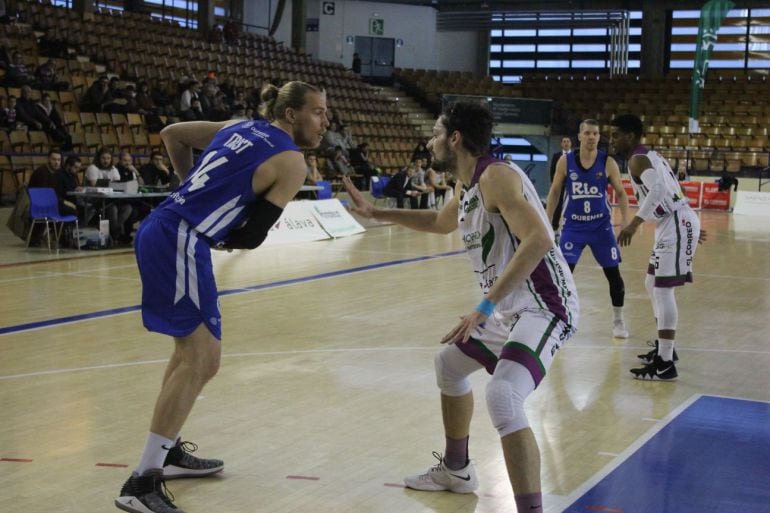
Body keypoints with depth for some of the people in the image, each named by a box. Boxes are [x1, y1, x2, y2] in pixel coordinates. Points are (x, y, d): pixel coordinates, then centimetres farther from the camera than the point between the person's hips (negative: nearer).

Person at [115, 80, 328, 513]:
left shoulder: (240, 127, 18)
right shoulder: (291, 162, -4)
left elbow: (172, 134, 26)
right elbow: (253, 235, -6)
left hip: (158, 231, 10)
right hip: (181, 242, -10)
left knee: (192, 347, 22)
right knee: (202, 360, -9)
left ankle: (169, 451, 34)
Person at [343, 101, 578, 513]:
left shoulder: (495, 176, -20)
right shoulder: (467, 186, 11)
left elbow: (538, 239, -33)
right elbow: (441, 222, 35)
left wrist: (485, 307, -34)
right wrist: (376, 213, 35)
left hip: (544, 307, -11)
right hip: (511, 306, 11)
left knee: (502, 398, -31)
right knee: (449, 363, 27)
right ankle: (455, 471, 43)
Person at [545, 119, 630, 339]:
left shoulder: (608, 163, -6)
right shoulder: (565, 161, -5)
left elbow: (620, 192, 3)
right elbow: (554, 192, 4)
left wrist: (625, 219, -10)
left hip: (601, 226, 0)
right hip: (573, 226, 0)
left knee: (613, 273, 3)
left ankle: (618, 320, 19)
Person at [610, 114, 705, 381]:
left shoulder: (637, 159, -12)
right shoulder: (650, 156, 19)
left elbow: (658, 189, -30)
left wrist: (635, 223, -37)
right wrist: (691, 227, 33)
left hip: (676, 225, -11)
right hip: (676, 223, 11)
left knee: (663, 290, -11)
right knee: (653, 285, 20)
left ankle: (665, 365, -10)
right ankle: (664, 348, 29)